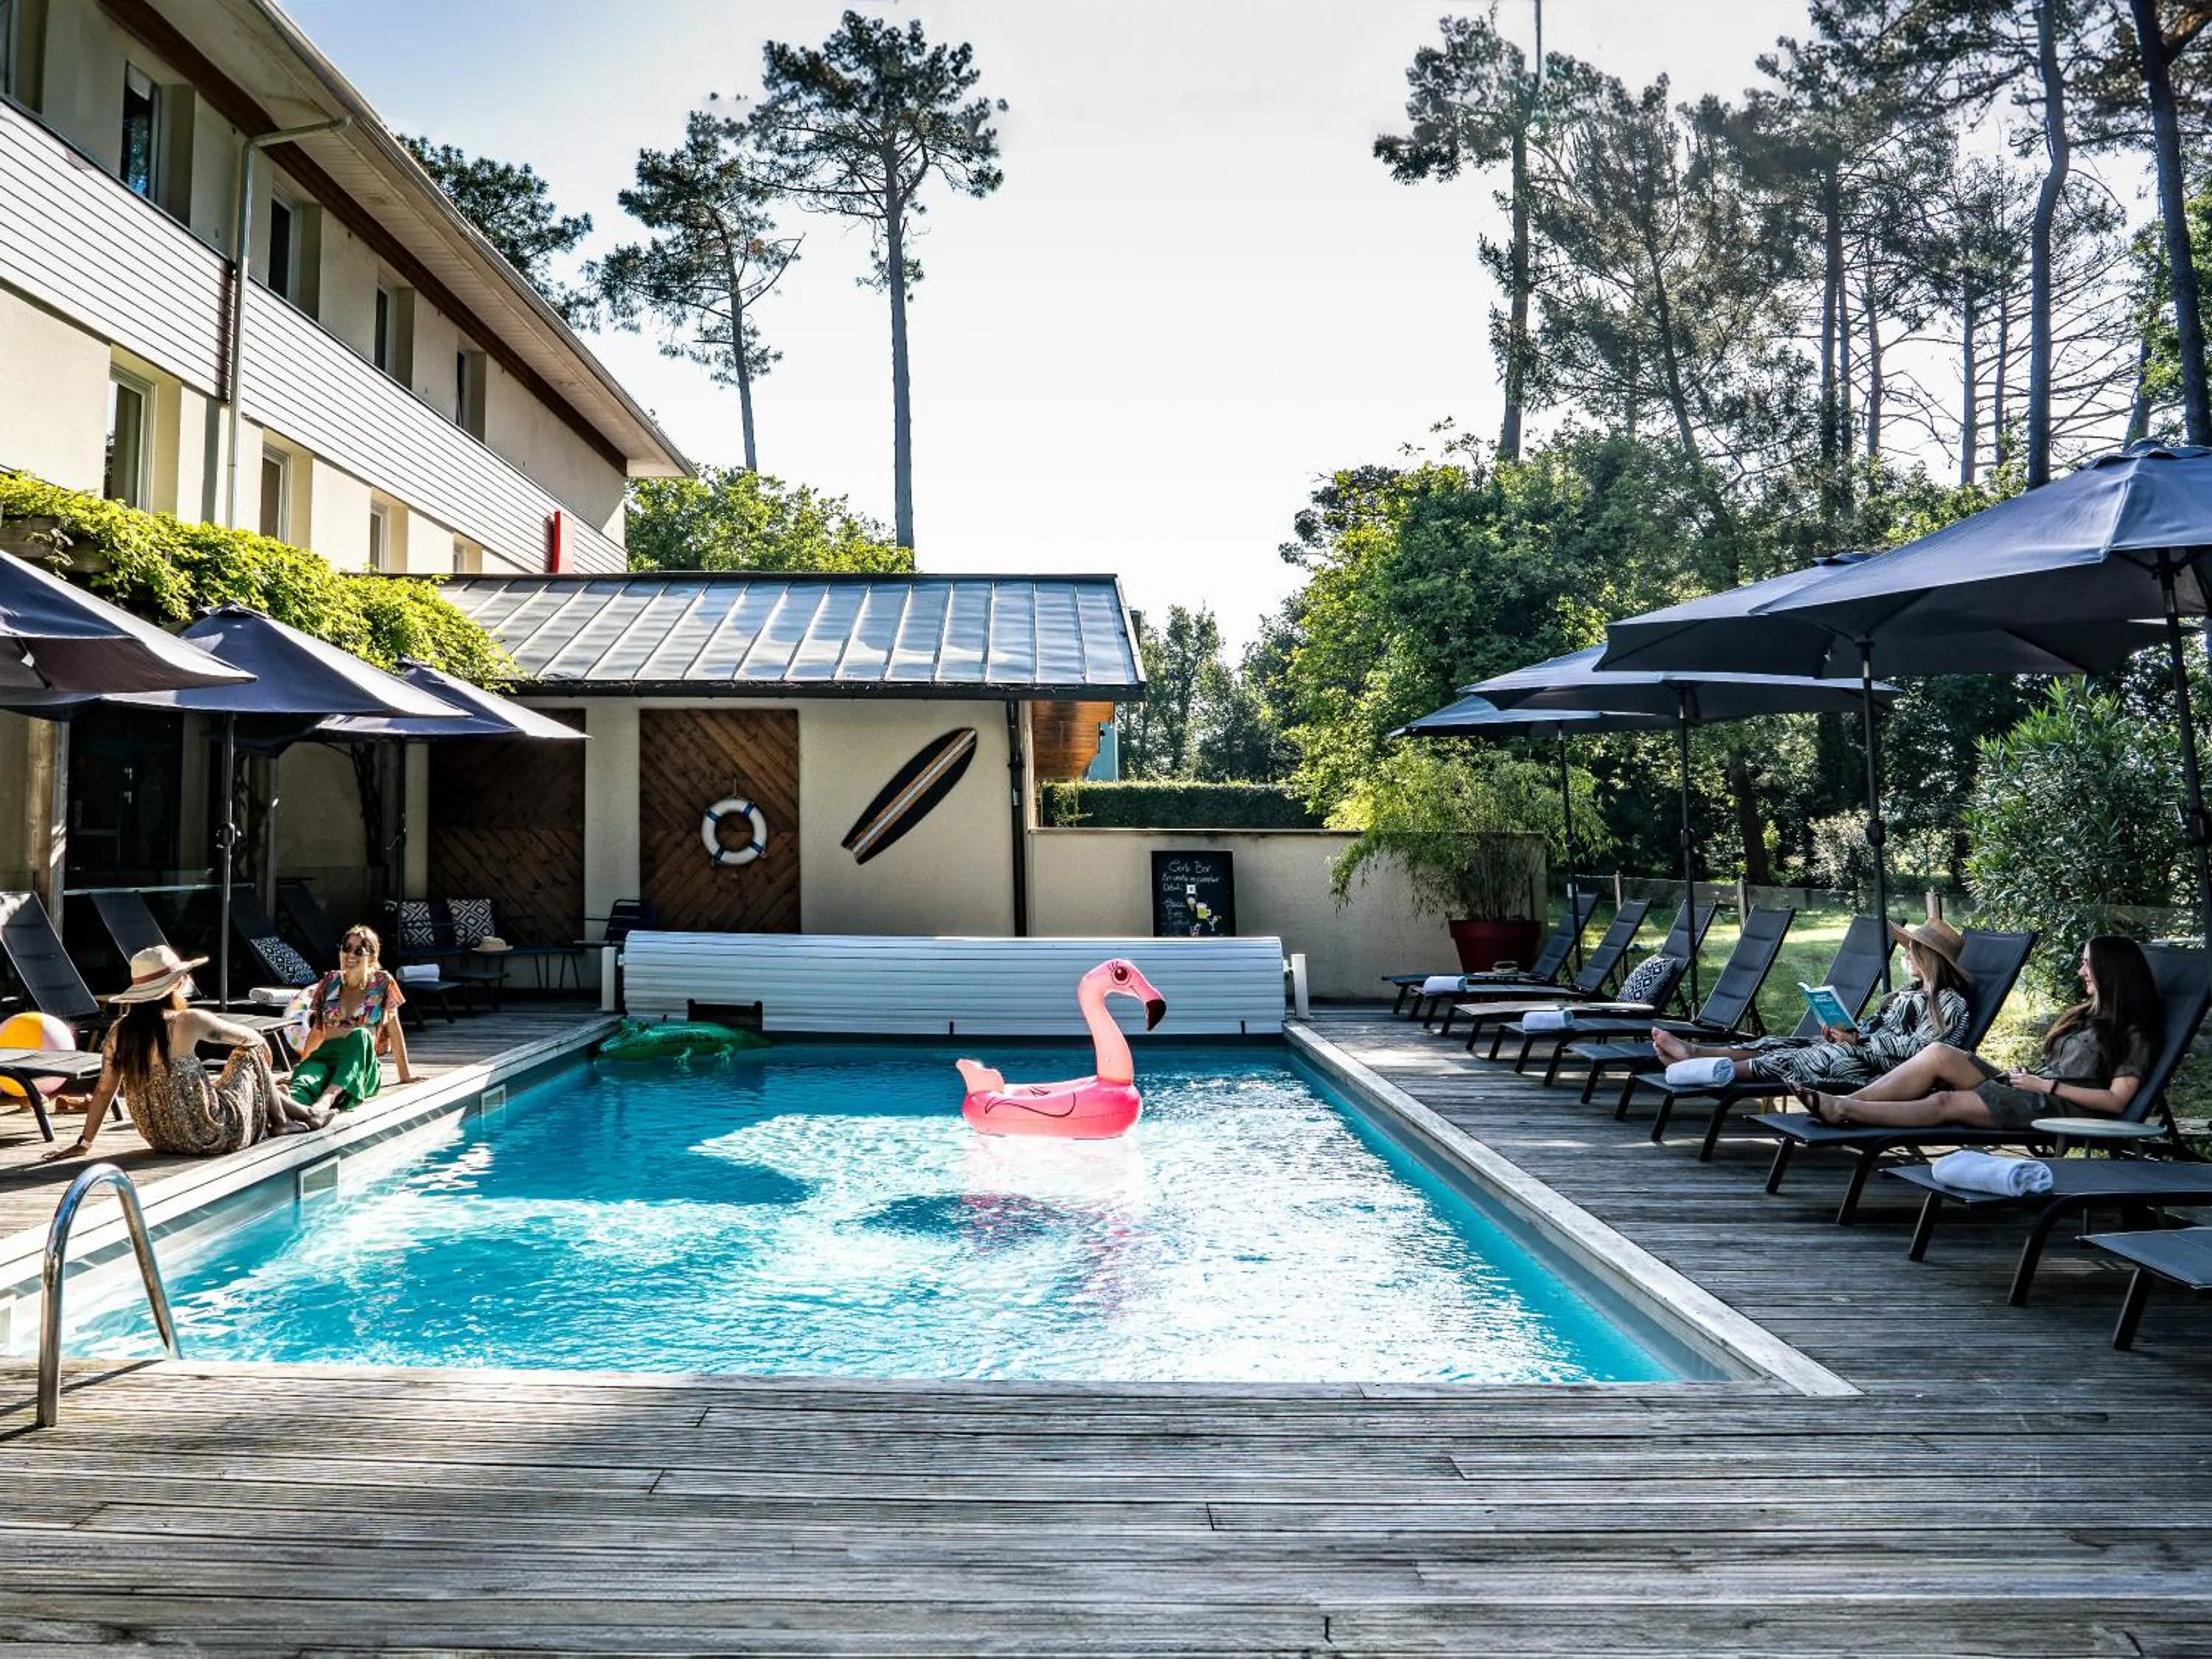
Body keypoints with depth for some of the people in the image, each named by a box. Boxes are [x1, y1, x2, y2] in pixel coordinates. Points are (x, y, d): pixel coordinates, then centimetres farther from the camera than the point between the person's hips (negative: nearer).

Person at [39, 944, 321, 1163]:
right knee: (251, 1052, 14)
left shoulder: (119, 1032, -3)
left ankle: (306, 1115, 47)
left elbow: (103, 1091, 3)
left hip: (161, 1139, 7)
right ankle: (280, 1122, 26)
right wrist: (261, 1046, 20)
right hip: (212, 1137, -7)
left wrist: (84, 1142, 12)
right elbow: (249, 1037, -4)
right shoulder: (187, 1022, -18)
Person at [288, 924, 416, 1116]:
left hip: (363, 1068, -2)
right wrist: (300, 1066, 21)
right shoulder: (330, 982, 15)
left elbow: (394, 1031, 10)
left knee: (360, 1035, -36)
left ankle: (329, 1097, -57)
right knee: (305, 1077, -35)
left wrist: (405, 1075, 10)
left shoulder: (382, 983, 7)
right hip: (326, 1058, 2)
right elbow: (317, 1031, 22)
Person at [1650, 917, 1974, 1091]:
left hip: (1884, 1067, -9)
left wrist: (1857, 1040, -17)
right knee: (1786, 1044, -6)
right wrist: (1841, 1031, 3)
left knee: (1825, 1056, -29)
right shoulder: (1910, 993, 25)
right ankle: (1694, 1051, -19)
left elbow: (1917, 1047, -15)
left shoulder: (1950, 1003, -4)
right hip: (1860, 1051, 9)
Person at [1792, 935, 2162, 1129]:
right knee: (1939, 1053, -16)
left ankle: (1842, 1110, -33)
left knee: (1946, 1102, -27)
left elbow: (2116, 1101, -11)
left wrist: (2047, 1085, -12)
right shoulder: (2087, 1016, 26)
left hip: (2061, 1107, -8)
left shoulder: (2132, 1033, 0)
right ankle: (1844, 1103, -26)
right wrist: (2029, 1076, 4)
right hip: (2032, 1091, 8)